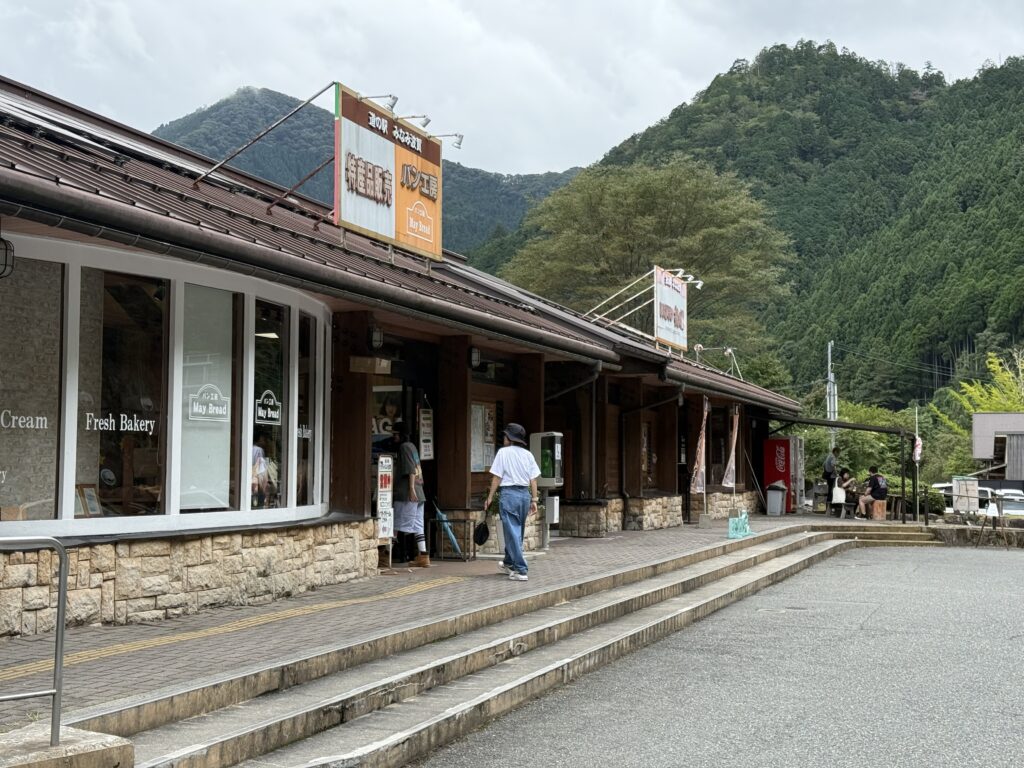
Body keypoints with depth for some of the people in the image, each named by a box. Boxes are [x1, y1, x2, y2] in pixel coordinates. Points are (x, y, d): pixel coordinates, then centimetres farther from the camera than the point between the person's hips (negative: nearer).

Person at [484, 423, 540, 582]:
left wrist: (490, 498, 1)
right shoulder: (528, 454, 8)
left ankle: (521, 570, -9)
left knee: (512, 532, -3)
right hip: (525, 494, 6)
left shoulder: (503, 452, -5)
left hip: (509, 493, -6)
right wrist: (534, 500, 10)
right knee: (518, 531, 19)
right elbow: (533, 479, 6)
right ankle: (509, 563, 36)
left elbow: (497, 478, -6)